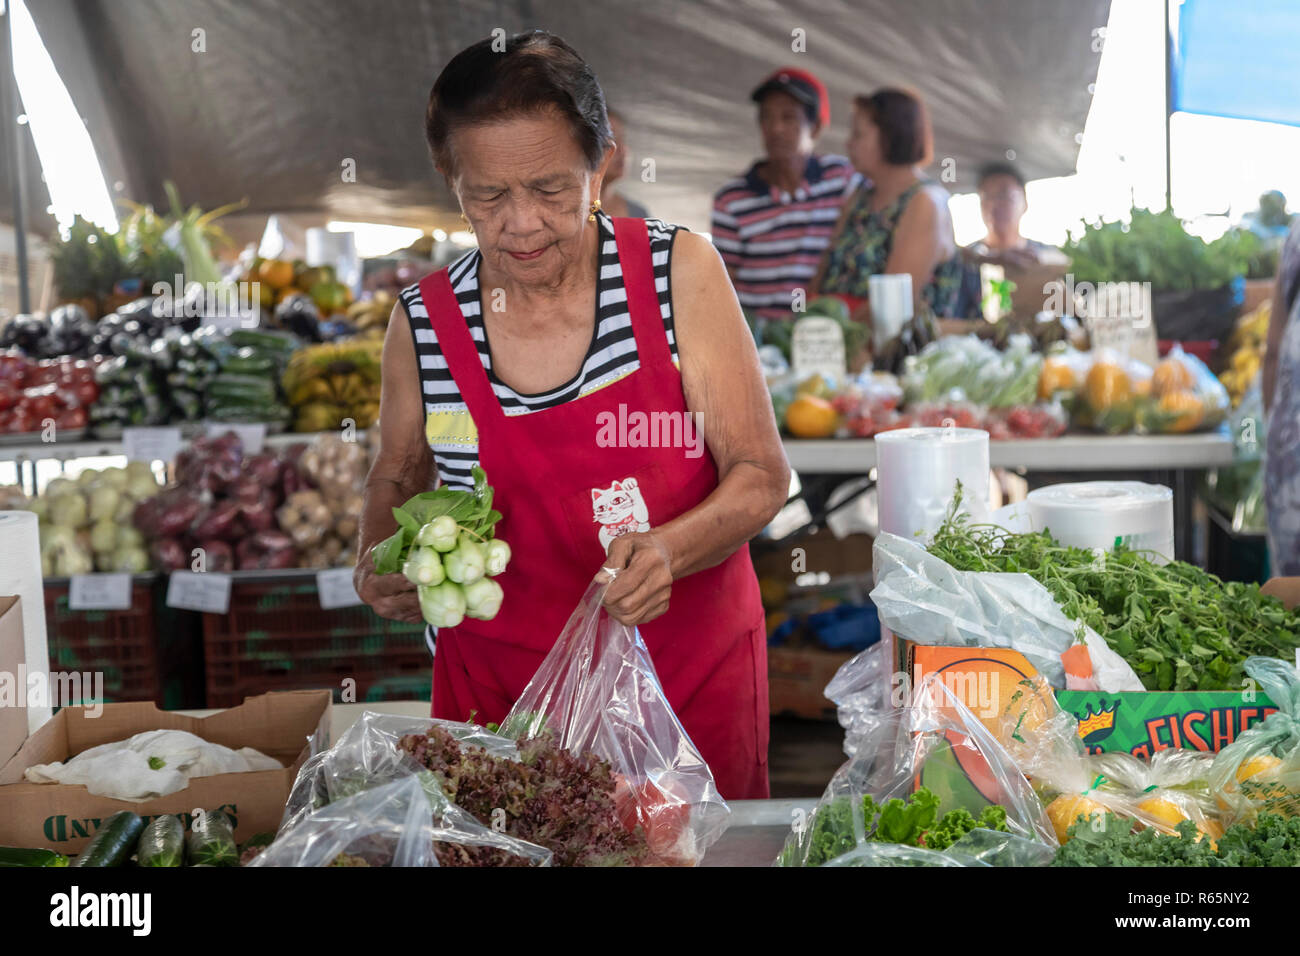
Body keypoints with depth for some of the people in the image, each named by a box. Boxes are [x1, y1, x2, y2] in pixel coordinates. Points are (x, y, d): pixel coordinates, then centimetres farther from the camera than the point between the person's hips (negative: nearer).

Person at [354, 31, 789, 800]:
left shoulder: (679, 271, -9)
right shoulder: (424, 323, -6)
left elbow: (762, 474, -8)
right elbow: (398, 480, 12)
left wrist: (666, 550, -26)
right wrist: (379, 568, -8)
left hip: (690, 673, 0)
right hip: (501, 689, 1)